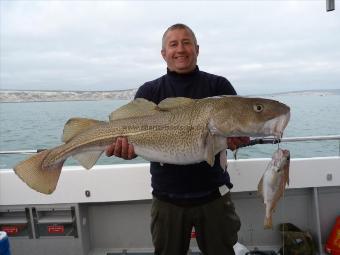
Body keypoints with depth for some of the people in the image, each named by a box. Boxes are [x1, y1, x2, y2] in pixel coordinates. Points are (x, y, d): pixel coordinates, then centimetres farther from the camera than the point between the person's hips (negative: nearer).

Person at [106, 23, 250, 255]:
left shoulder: (219, 85, 2)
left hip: (213, 194, 0)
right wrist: (126, 147, -27)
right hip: (168, 198, 1)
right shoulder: (149, 92, 3)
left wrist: (238, 137, -30)